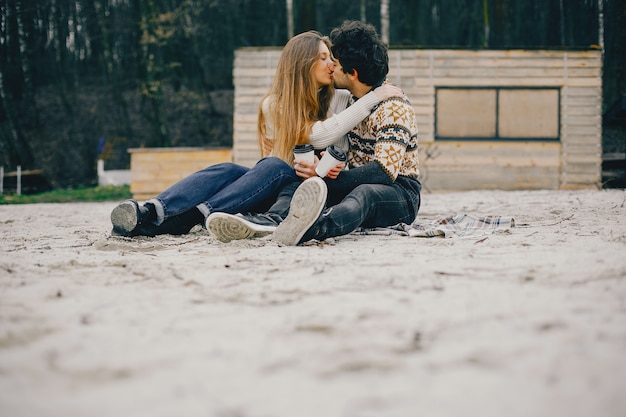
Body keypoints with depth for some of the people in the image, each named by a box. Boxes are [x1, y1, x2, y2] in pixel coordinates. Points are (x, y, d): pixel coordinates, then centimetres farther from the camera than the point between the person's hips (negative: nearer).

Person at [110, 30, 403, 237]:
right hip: (272, 190, 1)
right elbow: (317, 136, -12)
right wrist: (373, 97, -15)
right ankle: (150, 213, -56)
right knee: (227, 171, -30)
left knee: (273, 168, -34)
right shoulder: (274, 105, 3)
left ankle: (189, 219, -57)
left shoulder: (339, 100, 9)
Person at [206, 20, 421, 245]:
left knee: (364, 194, -42)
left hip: (399, 192, -6)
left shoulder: (394, 107, -15)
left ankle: (318, 226, -75)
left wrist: (325, 179, -26)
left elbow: (384, 170, -25)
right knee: (296, 186, -21)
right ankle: (270, 220, -56)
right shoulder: (349, 100, 9)